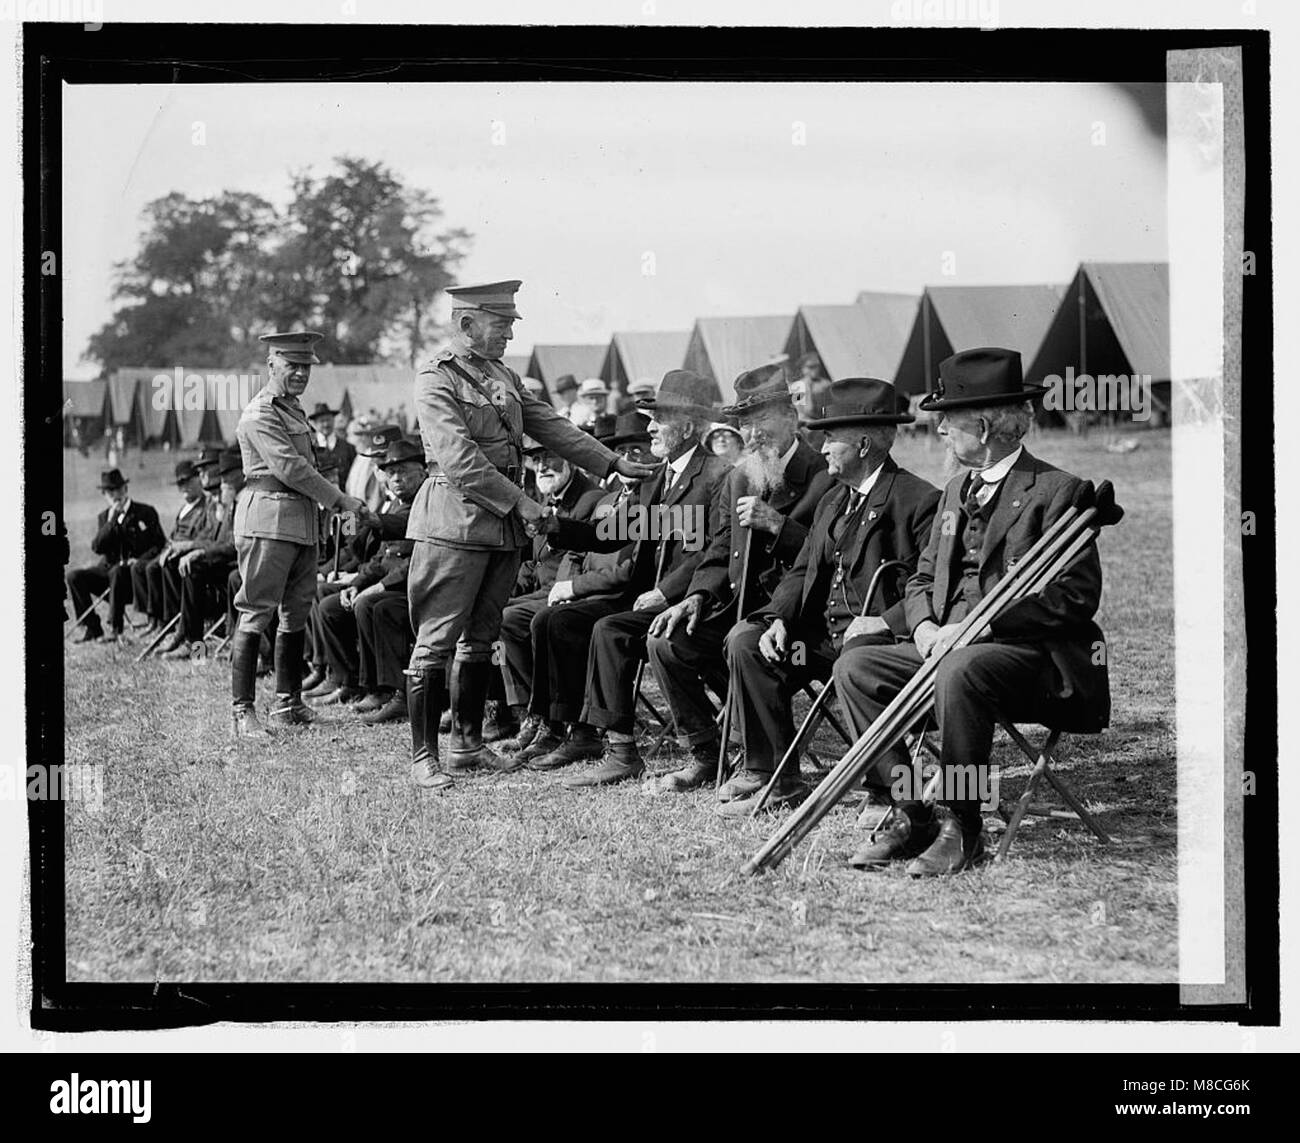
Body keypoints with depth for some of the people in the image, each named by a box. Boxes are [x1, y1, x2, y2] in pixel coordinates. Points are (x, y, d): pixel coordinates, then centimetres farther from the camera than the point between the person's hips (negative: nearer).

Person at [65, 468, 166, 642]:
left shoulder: (146, 512, 2)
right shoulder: (103, 517, 13)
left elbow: (160, 544, -3)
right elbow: (97, 548, -1)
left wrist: (140, 560, -19)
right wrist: (111, 522, -10)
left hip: (134, 573, -5)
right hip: (108, 568, 5)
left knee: (117, 571, -37)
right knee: (74, 575, -17)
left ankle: (115, 628, -31)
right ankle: (92, 628, -13)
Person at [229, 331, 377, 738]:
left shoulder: (294, 410, 19)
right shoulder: (260, 414, -10)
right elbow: (291, 469, -17)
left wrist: (339, 503, 12)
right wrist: (342, 501, -14)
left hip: (302, 521, 10)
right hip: (269, 520, -10)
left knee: (297, 613, 12)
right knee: (256, 614, -9)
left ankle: (287, 704, 20)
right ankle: (243, 711, -9)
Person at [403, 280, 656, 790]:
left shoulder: (504, 377, 16)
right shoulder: (435, 381, -10)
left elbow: (552, 426, 17)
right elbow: (460, 461, -18)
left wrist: (614, 464, 11)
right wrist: (518, 501, -17)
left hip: (505, 523, 8)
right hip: (456, 522, -8)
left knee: (480, 637, 13)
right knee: (436, 641, -5)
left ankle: (468, 743, 22)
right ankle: (423, 757, -2)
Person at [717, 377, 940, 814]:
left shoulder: (919, 500, -8)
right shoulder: (833, 501, 20)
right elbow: (802, 572, 17)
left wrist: (885, 621, -27)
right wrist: (780, 619, -2)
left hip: (877, 635, -8)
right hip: (822, 631, 8)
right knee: (745, 642, -10)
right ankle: (770, 777, -7)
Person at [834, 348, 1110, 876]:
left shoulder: (1059, 491, -7)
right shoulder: (957, 490, 19)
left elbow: (1076, 595, -15)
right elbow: (922, 578, 21)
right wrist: (924, 624, -4)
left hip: (1033, 654, -8)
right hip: (948, 646, 8)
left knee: (959, 673, -37)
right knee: (853, 666, -10)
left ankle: (960, 827, -24)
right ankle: (909, 813, -10)